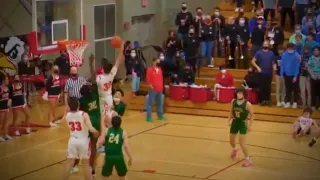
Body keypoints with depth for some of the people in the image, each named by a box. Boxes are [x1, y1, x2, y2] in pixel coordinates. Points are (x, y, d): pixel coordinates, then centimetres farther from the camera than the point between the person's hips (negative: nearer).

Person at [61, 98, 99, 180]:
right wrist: (97, 133, -4)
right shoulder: (84, 115, -16)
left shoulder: (67, 115, -4)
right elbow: (91, 129, -23)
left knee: (69, 163, 12)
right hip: (83, 141, -3)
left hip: (72, 140, 3)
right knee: (86, 164, 9)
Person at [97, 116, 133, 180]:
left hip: (109, 156, 0)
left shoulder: (106, 130, -2)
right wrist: (130, 158, 0)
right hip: (118, 157, 0)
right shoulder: (123, 132, -3)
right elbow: (126, 146, -8)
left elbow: (100, 142, -9)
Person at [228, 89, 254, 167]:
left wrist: (250, 125, -14)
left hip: (243, 123, -5)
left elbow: (252, 115, -11)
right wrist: (229, 120, 9)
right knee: (231, 141, 19)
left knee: (242, 143, -13)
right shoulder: (233, 101, -7)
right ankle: (234, 149, 56)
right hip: (235, 122, 5)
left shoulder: (247, 104, -20)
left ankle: (248, 160, 1)